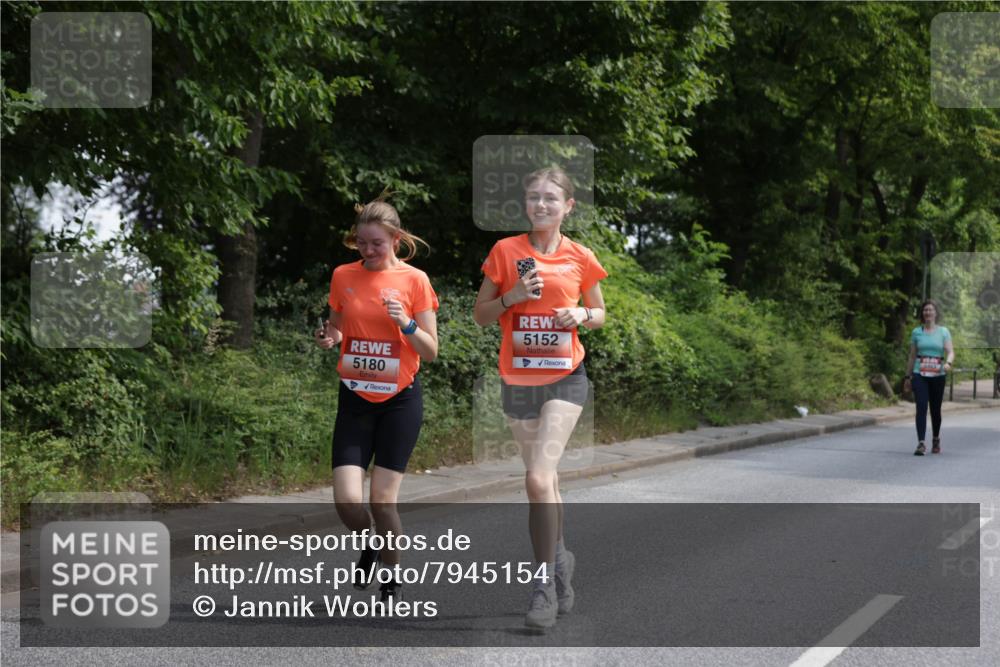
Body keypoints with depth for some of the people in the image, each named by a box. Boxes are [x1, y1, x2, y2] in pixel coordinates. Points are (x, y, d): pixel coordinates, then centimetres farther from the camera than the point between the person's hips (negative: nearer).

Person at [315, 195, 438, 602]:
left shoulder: (414, 280, -5)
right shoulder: (343, 276, 2)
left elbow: (430, 352, -3)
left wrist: (406, 324, -21)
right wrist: (328, 338, -6)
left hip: (400, 401, -2)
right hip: (355, 400, 2)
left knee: (382, 501, -6)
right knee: (347, 501, -10)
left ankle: (392, 578, 18)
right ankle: (369, 547, 24)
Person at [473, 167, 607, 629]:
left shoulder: (580, 258, 0)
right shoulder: (505, 251, 0)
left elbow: (599, 314, 13)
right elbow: (481, 315, 5)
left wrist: (581, 315, -9)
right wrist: (511, 297, -13)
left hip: (564, 378, -2)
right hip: (517, 380, 2)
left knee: (538, 478, -17)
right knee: (544, 480, 14)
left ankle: (545, 587, -8)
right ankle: (561, 558, 37)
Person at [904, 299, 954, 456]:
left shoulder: (943, 332, 4)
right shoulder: (916, 332, 8)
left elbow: (951, 352, -6)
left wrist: (948, 363, -27)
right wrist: (908, 376, 13)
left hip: (938, 375, 0)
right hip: (920, 375, 0)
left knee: (935, 409, 9)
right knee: (921, 407, -14)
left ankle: (936, 440, 31)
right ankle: (920, 444, -19)